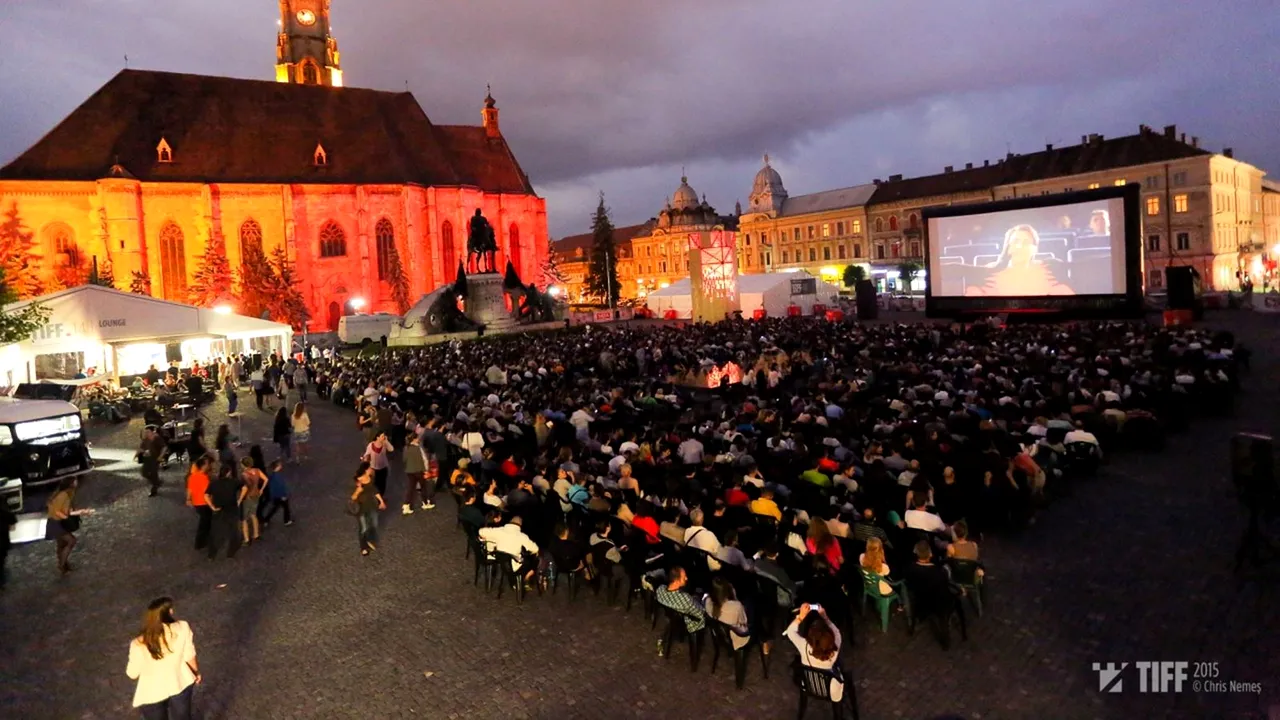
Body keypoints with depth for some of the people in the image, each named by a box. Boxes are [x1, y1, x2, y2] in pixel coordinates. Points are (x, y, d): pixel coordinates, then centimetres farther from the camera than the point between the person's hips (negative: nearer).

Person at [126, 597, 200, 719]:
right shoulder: (182, 628, -24)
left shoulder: (139, 645, -26)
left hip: (151, 694, 0)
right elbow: (190, 657, -11)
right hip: (180, 684, 1)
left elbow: (132, 674, -12)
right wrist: (197, 672, 8)